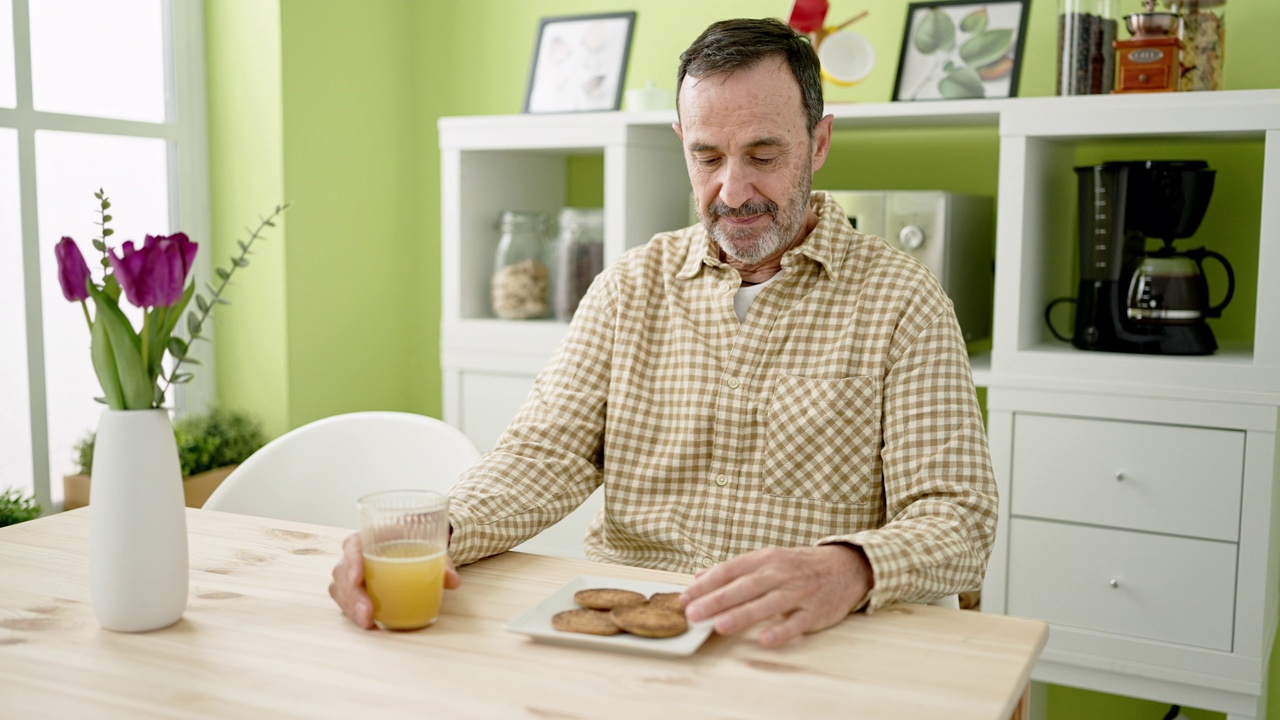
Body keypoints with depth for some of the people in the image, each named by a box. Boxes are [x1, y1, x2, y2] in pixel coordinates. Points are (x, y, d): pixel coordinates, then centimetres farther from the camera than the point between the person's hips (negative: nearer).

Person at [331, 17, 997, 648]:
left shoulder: (901, 301, -2)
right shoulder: (630, 287, 10)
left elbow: (956, 518, -7)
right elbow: (545, 454, 3)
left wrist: (849, 572, -30)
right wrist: (430, 533, -18)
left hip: (818, 650, -2)